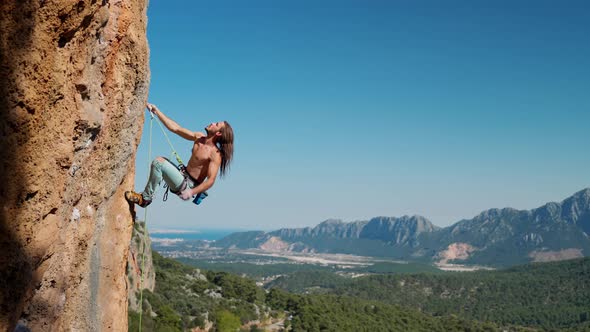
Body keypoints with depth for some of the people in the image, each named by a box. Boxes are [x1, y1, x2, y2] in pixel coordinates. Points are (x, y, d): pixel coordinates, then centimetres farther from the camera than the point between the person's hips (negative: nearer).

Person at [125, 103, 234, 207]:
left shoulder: (216, 154, -21)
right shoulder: (199, 137, 2)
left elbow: (211, 180, -26)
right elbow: (175, 128, 3)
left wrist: (192, 192, -36)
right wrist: (156, 111, 1)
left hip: (188, 185, -9)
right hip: (183, 175, 9)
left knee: (158, 162, -20)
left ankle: (146, 198, -7)